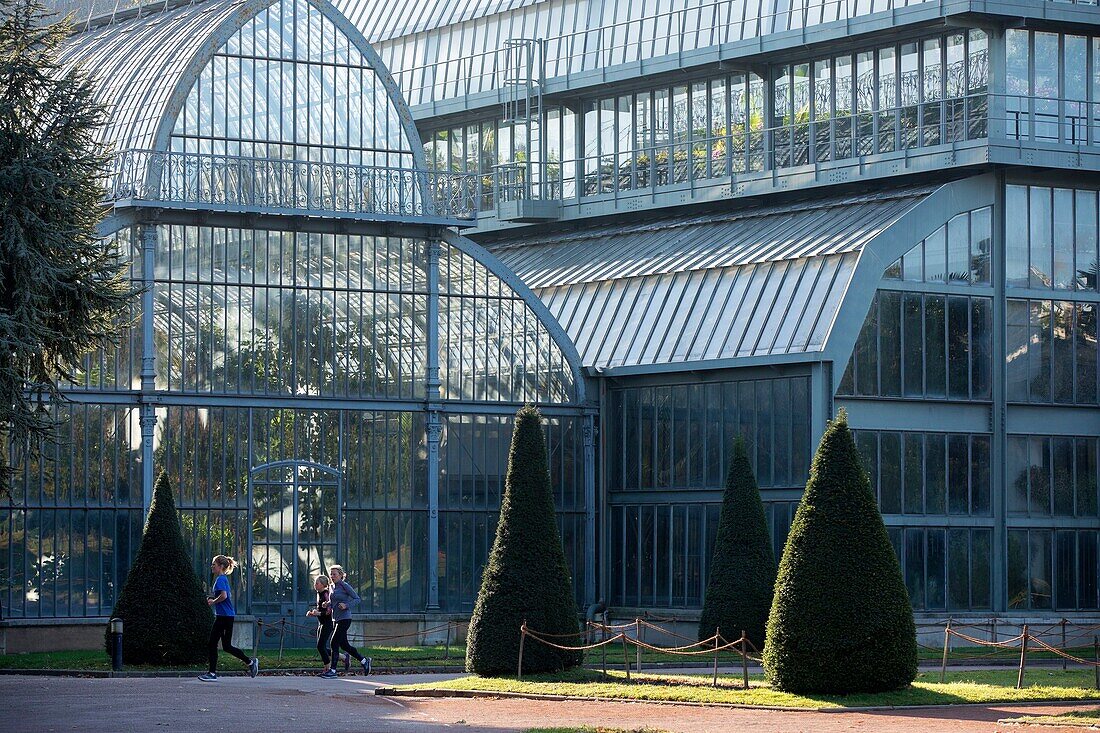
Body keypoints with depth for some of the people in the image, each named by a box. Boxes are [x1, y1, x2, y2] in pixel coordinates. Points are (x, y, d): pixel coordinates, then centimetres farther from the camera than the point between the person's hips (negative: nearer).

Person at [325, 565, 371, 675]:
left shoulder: (344, 586, -10)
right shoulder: (333, 587, 12)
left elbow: (357, 599, -8)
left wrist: (346, 605, -22)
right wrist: (328, 605, 3)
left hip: (344, 619, -9)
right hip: (336, 619, 9)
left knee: (334, 643, -11)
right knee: (344, 645, 11)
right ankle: (364, 661, 24)